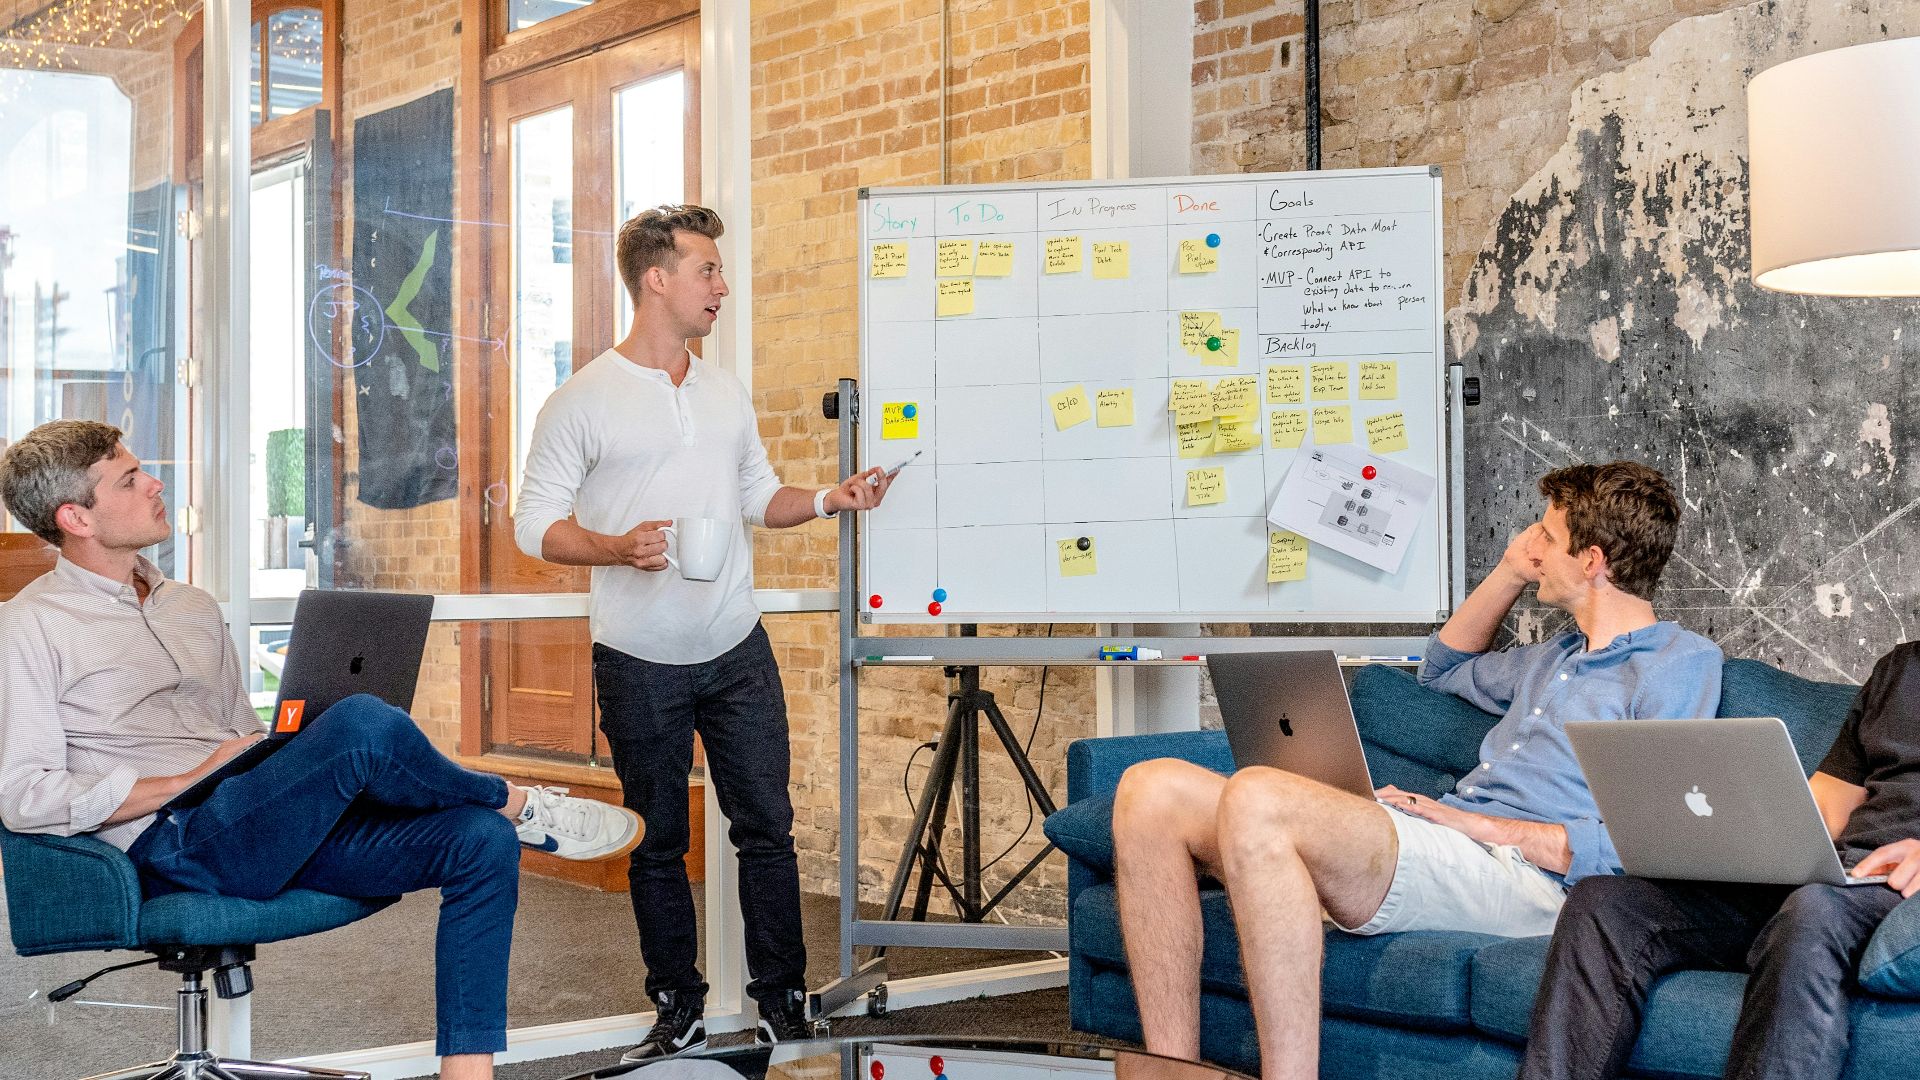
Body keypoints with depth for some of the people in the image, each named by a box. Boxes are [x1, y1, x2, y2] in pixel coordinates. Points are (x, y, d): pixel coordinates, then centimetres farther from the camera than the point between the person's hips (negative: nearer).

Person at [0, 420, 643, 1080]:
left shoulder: (193, 608, 24)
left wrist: (294, 749, 4)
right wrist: (189, 780, -12)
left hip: (282, 830, 8)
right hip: (176, 845, -7)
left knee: (481, 839, -15)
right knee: (363, 723, -32)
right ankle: (521, 805, -3)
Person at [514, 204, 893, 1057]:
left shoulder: (727, 395, 10)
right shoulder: (581, 403, -6)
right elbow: (535, 523, -7)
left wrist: (828, 500, 1)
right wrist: (619, 549, -23)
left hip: (737, 652, 4)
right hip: (640, 665, -4)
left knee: (767, 827, 4)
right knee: (658, 844, 8)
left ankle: (783, 1002, 15)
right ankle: (678, 1009, 21)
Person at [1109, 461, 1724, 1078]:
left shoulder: (1680, 662, 2)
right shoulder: (1559, 656, 30)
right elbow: (1445, 669, 50)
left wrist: (1485, 826, -11)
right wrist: (1511, 571, 36)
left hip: (1521, 873, -9)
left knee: (1256, 797, -34)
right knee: (1151, 790, -9)